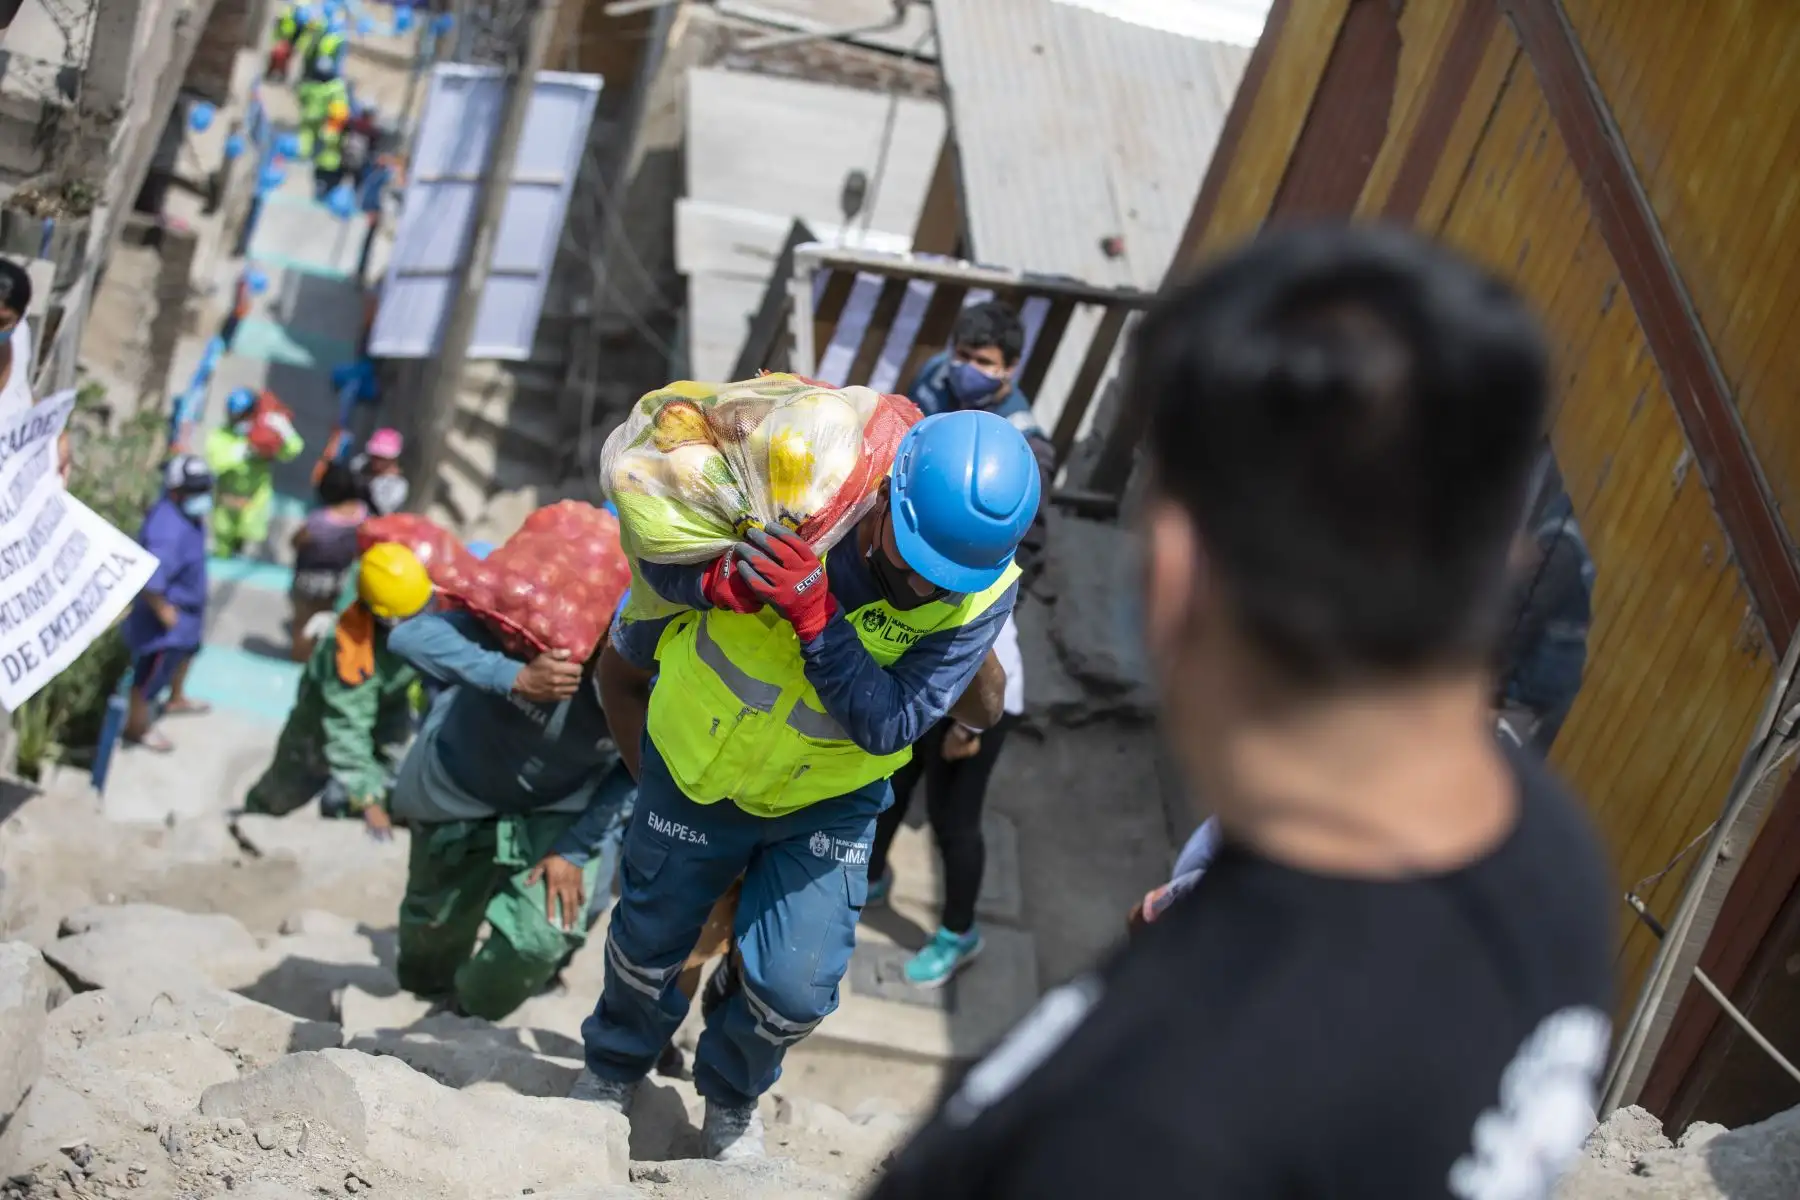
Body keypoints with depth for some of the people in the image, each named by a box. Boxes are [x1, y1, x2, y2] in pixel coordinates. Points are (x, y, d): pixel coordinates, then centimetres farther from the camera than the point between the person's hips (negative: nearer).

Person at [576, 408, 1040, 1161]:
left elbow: (889, 724, -32)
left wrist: (814, 618, -45)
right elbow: (660, 559, -16)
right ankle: (613, 1068, 54)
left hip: (827, 802, 0)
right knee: (648, 939, 19)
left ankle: (732, 1097, 34)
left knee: (793, 988, -3)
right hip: (698, 764, 0)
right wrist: (719, 581, -39)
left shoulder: (982, 594, -26)